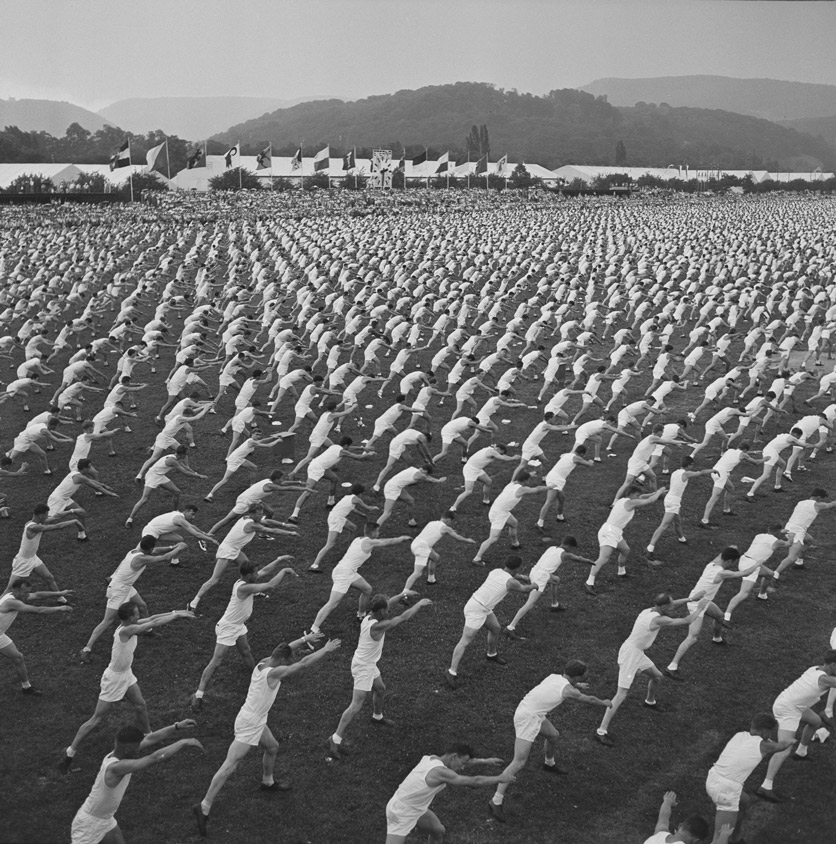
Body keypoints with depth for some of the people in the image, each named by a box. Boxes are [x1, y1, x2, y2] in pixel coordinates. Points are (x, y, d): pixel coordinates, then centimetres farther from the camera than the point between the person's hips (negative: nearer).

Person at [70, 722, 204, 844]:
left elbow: (150, 739, -6)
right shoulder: (115, 768, -37)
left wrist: (177, 727, -16)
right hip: (88, 825, -9)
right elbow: (156, 757, -40)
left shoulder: (120, 750, -13)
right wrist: (183, 742, -33)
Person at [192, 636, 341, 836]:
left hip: (257, 722, 10)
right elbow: (303, 664, -26)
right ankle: (204, 807, -3)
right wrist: (326, 650, -18)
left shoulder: (263, 663, -2)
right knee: (229, 766, -6)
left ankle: (267, 782, 53)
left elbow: (284, 650, 17)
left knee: (272, 747, 29)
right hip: (248, 725, -10)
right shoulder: (274, 673, -25)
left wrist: (303, 640, 16)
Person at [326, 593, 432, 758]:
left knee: (380, 690, 30)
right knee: (356, 706, -6)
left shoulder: (370, 616, -8)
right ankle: (335, 739, -1)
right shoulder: (377, 626, -32)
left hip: (369, 664, 10)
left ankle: (377, 717, 57)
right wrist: (420, 604, -16)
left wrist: (402, 595, 1)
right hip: (363, 668, -10)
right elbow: (403, 617, -28)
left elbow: (388, 604, 11)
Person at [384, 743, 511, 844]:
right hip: (401, 815, -10)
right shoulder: (440, 772, -28)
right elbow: (474, 782, -22)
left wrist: (485, 761, 23)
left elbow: (463, 760, 18)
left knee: (439, 831, 19)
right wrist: (499, 778, -9)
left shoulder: (431, 759, -3)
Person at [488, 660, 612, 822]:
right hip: (527, 719, -9)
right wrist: (605, 703, 24)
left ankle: (549, 764, 59)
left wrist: (577, 685, 46)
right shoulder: (568, 690, -14)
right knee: (519, 763, -10)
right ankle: (496, 801, -8)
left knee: (553, 735, 30)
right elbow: (589, 699, 4)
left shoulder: (554, 676, 6)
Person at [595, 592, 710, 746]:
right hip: (630, 654, -10)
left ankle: (650, 702, 57)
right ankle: (601, 731, -12)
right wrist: (699, 608, -4)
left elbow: (671, 606, 21)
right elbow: (686, 621, -18)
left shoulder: (649, 611, 2)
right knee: (622, 694, -11)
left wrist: (690, 599, 13)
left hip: (637, 652, 10)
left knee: (657, 676, 26)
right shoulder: (658, 620, -24)